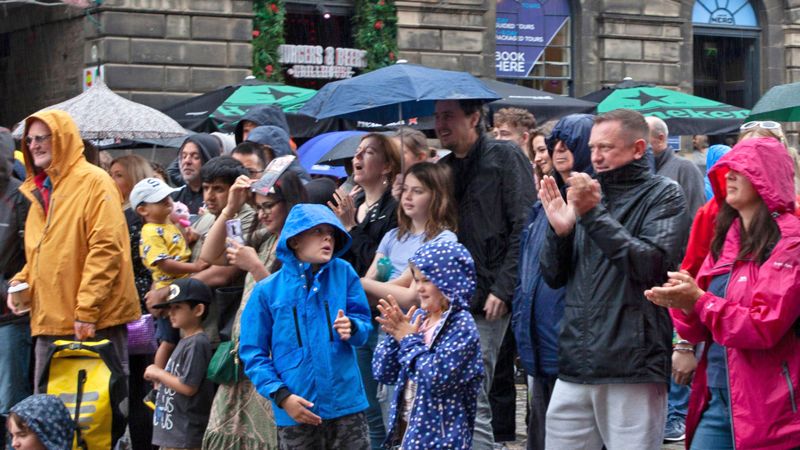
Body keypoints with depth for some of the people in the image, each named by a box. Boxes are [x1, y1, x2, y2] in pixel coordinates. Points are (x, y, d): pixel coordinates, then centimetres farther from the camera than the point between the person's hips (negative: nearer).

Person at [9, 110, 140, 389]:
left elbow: (105, 248, -15)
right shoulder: (38, 189, 17)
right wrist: (21, 282, 6)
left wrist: (87, 310, -19)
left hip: (95, 323, -8)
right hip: (49, 323, 8)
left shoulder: (94, 182, -7)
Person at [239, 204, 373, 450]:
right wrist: (281, 396, -11)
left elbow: (365, 324, 5)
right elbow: (253, 353, 1)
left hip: (346, 404, 1)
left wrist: (352, 328, -18)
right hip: (296, 410, -1)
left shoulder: (343, 273, 2)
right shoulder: (267, 290, -1)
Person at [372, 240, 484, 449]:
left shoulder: (461, 325, -12)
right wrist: (395, 335, -7)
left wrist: (408, 340, -13)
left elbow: (437, 377, -24)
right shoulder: (418, 318, 8)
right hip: (408, 428, 7)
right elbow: (383, 373, 9)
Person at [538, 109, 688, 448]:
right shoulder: (588, 193, 15)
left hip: (633, 369, -5)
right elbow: (554, 277, 14)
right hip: (575, 368, 5)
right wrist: (559, 231, -4)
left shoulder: (663, 195, 0)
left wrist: (595, 215, -16)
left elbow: (653, 265, -16)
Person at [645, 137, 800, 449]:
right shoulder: (725, 238, 13)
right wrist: (683, 305, -10)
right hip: (714, 398, 7)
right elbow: (699, 330, 12)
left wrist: (698, 300, -19)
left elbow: (765, 326, -17)